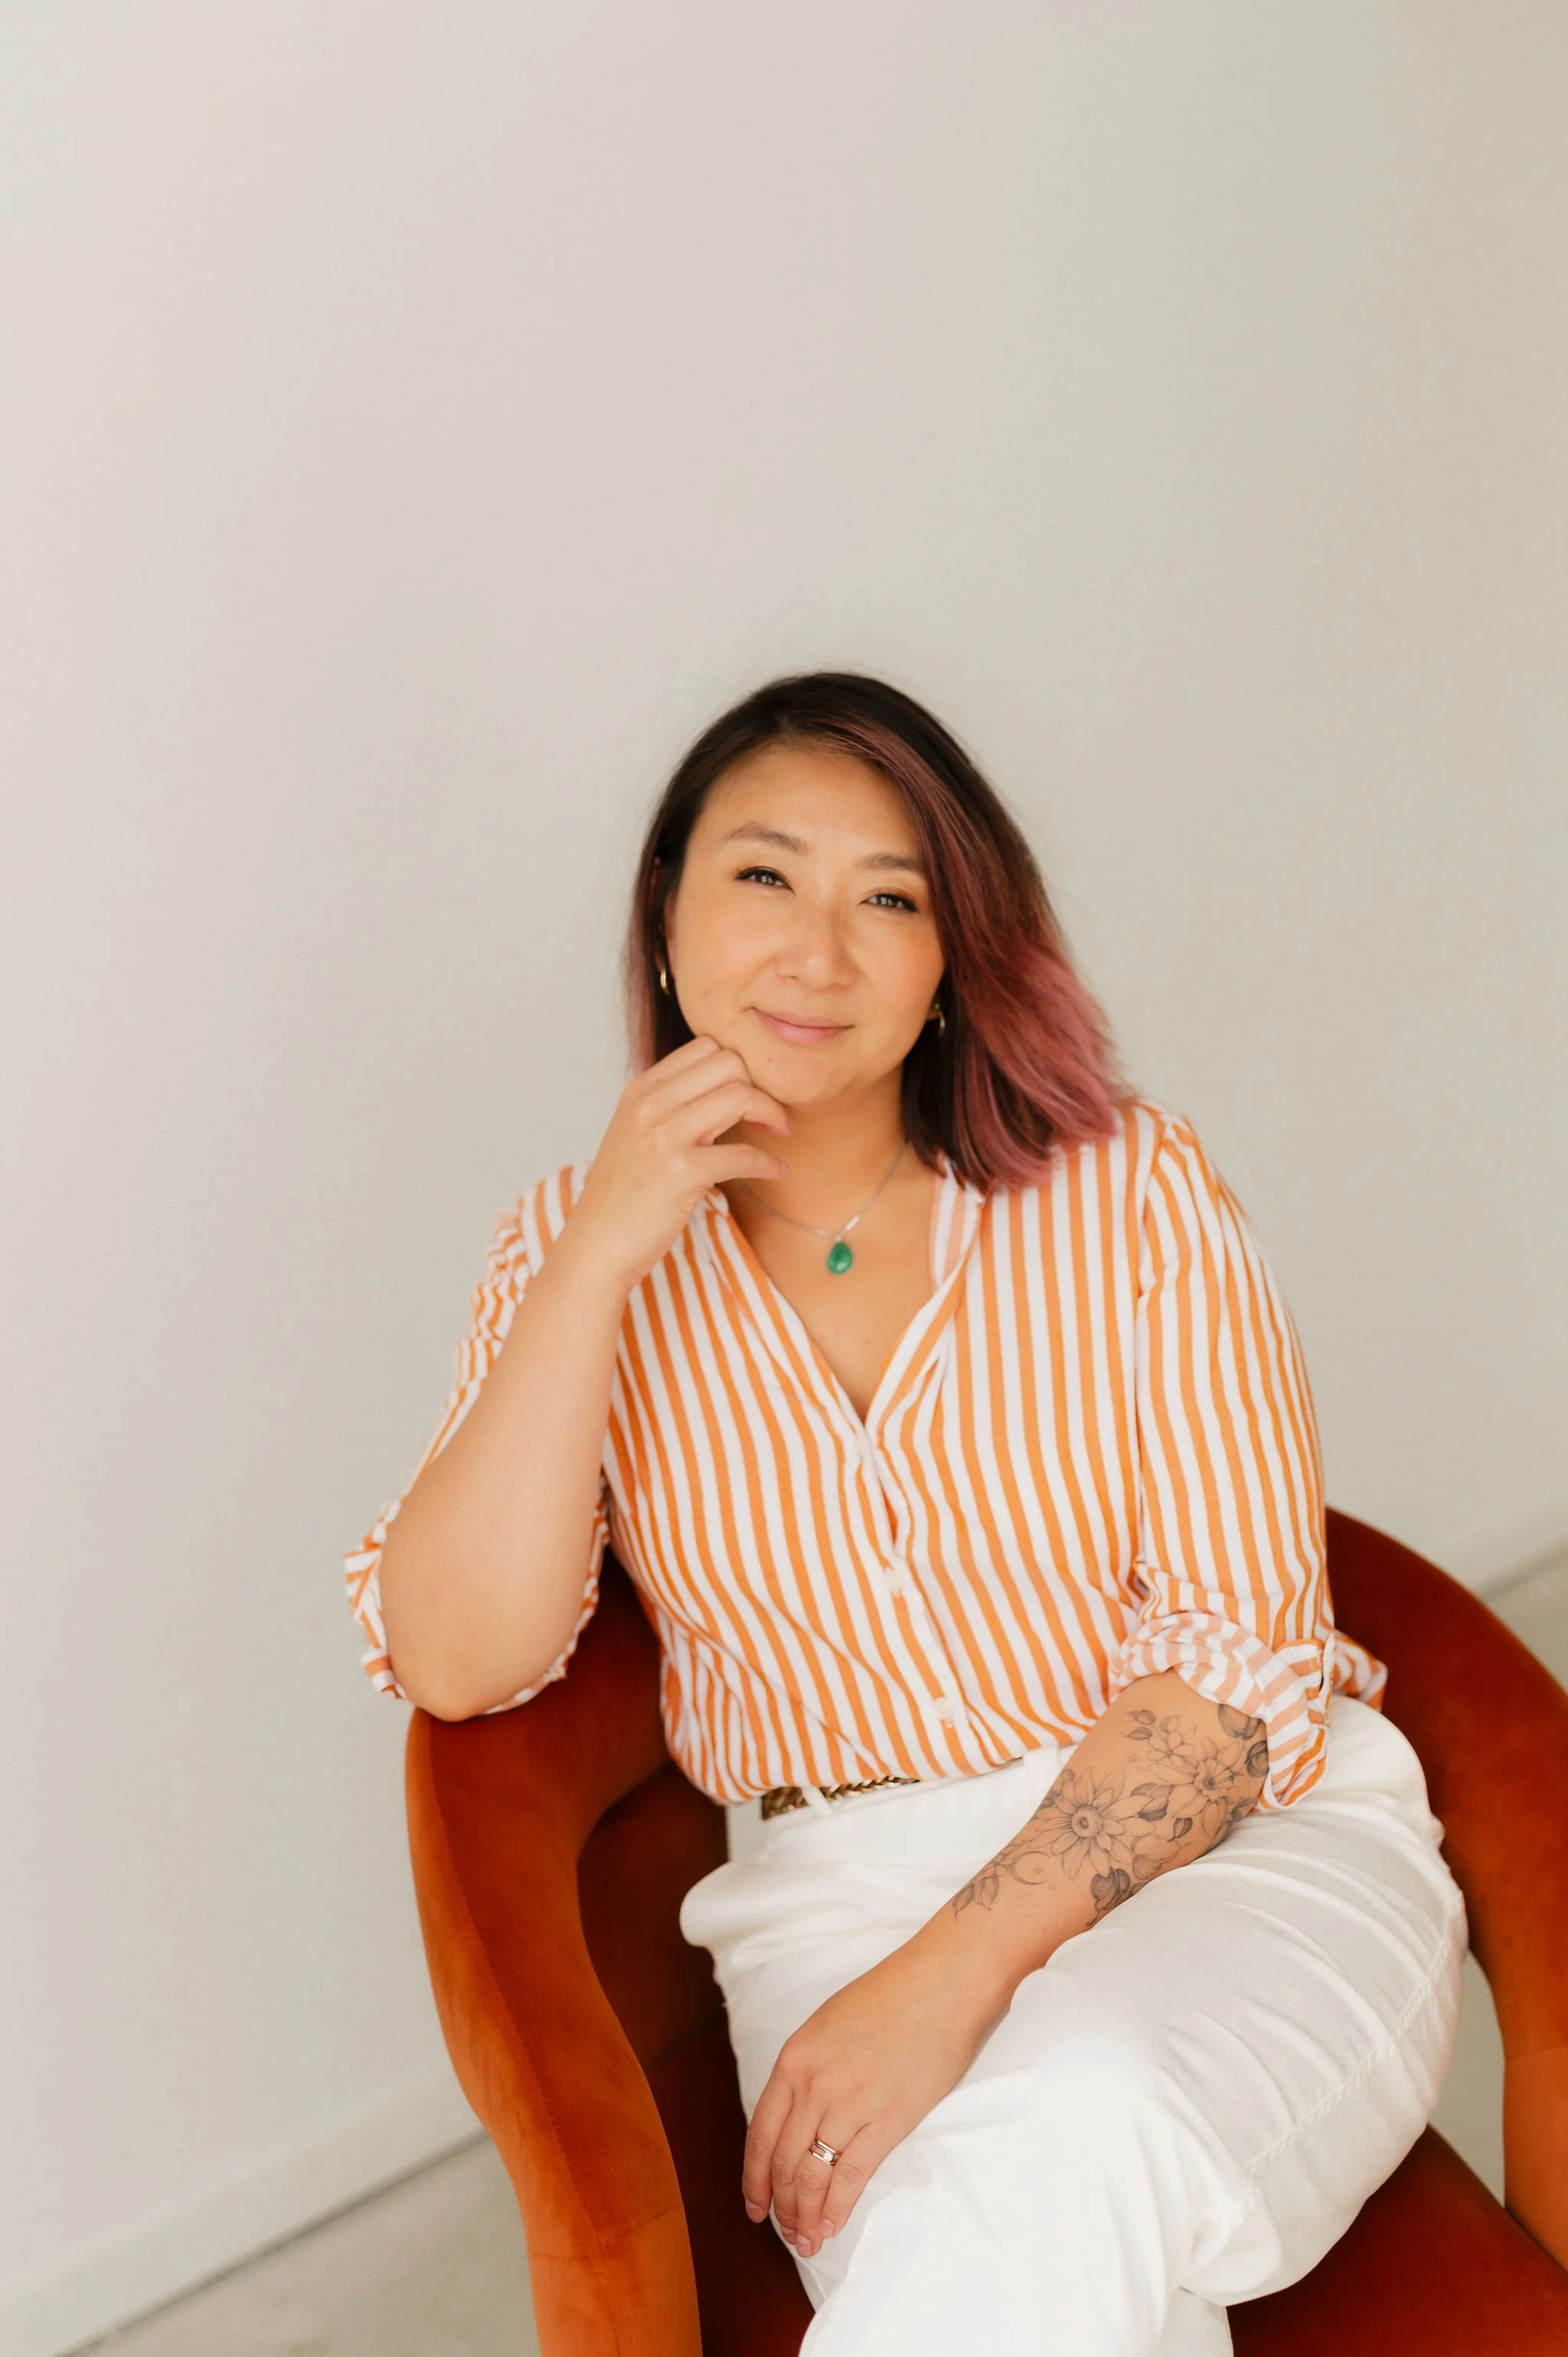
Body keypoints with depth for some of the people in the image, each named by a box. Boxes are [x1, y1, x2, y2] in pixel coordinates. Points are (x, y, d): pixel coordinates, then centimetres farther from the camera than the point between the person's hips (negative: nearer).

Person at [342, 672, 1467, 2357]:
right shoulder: (579, 1256, 6)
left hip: (1245, 1849, 0)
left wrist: (956, 1972, -17)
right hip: (838, 1887, 1)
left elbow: (1239, 1661, -6)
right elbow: (457, 1659, -7)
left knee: (1066, 2140, -34)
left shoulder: (1133, 1196, -1)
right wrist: (601, 1263, -15)